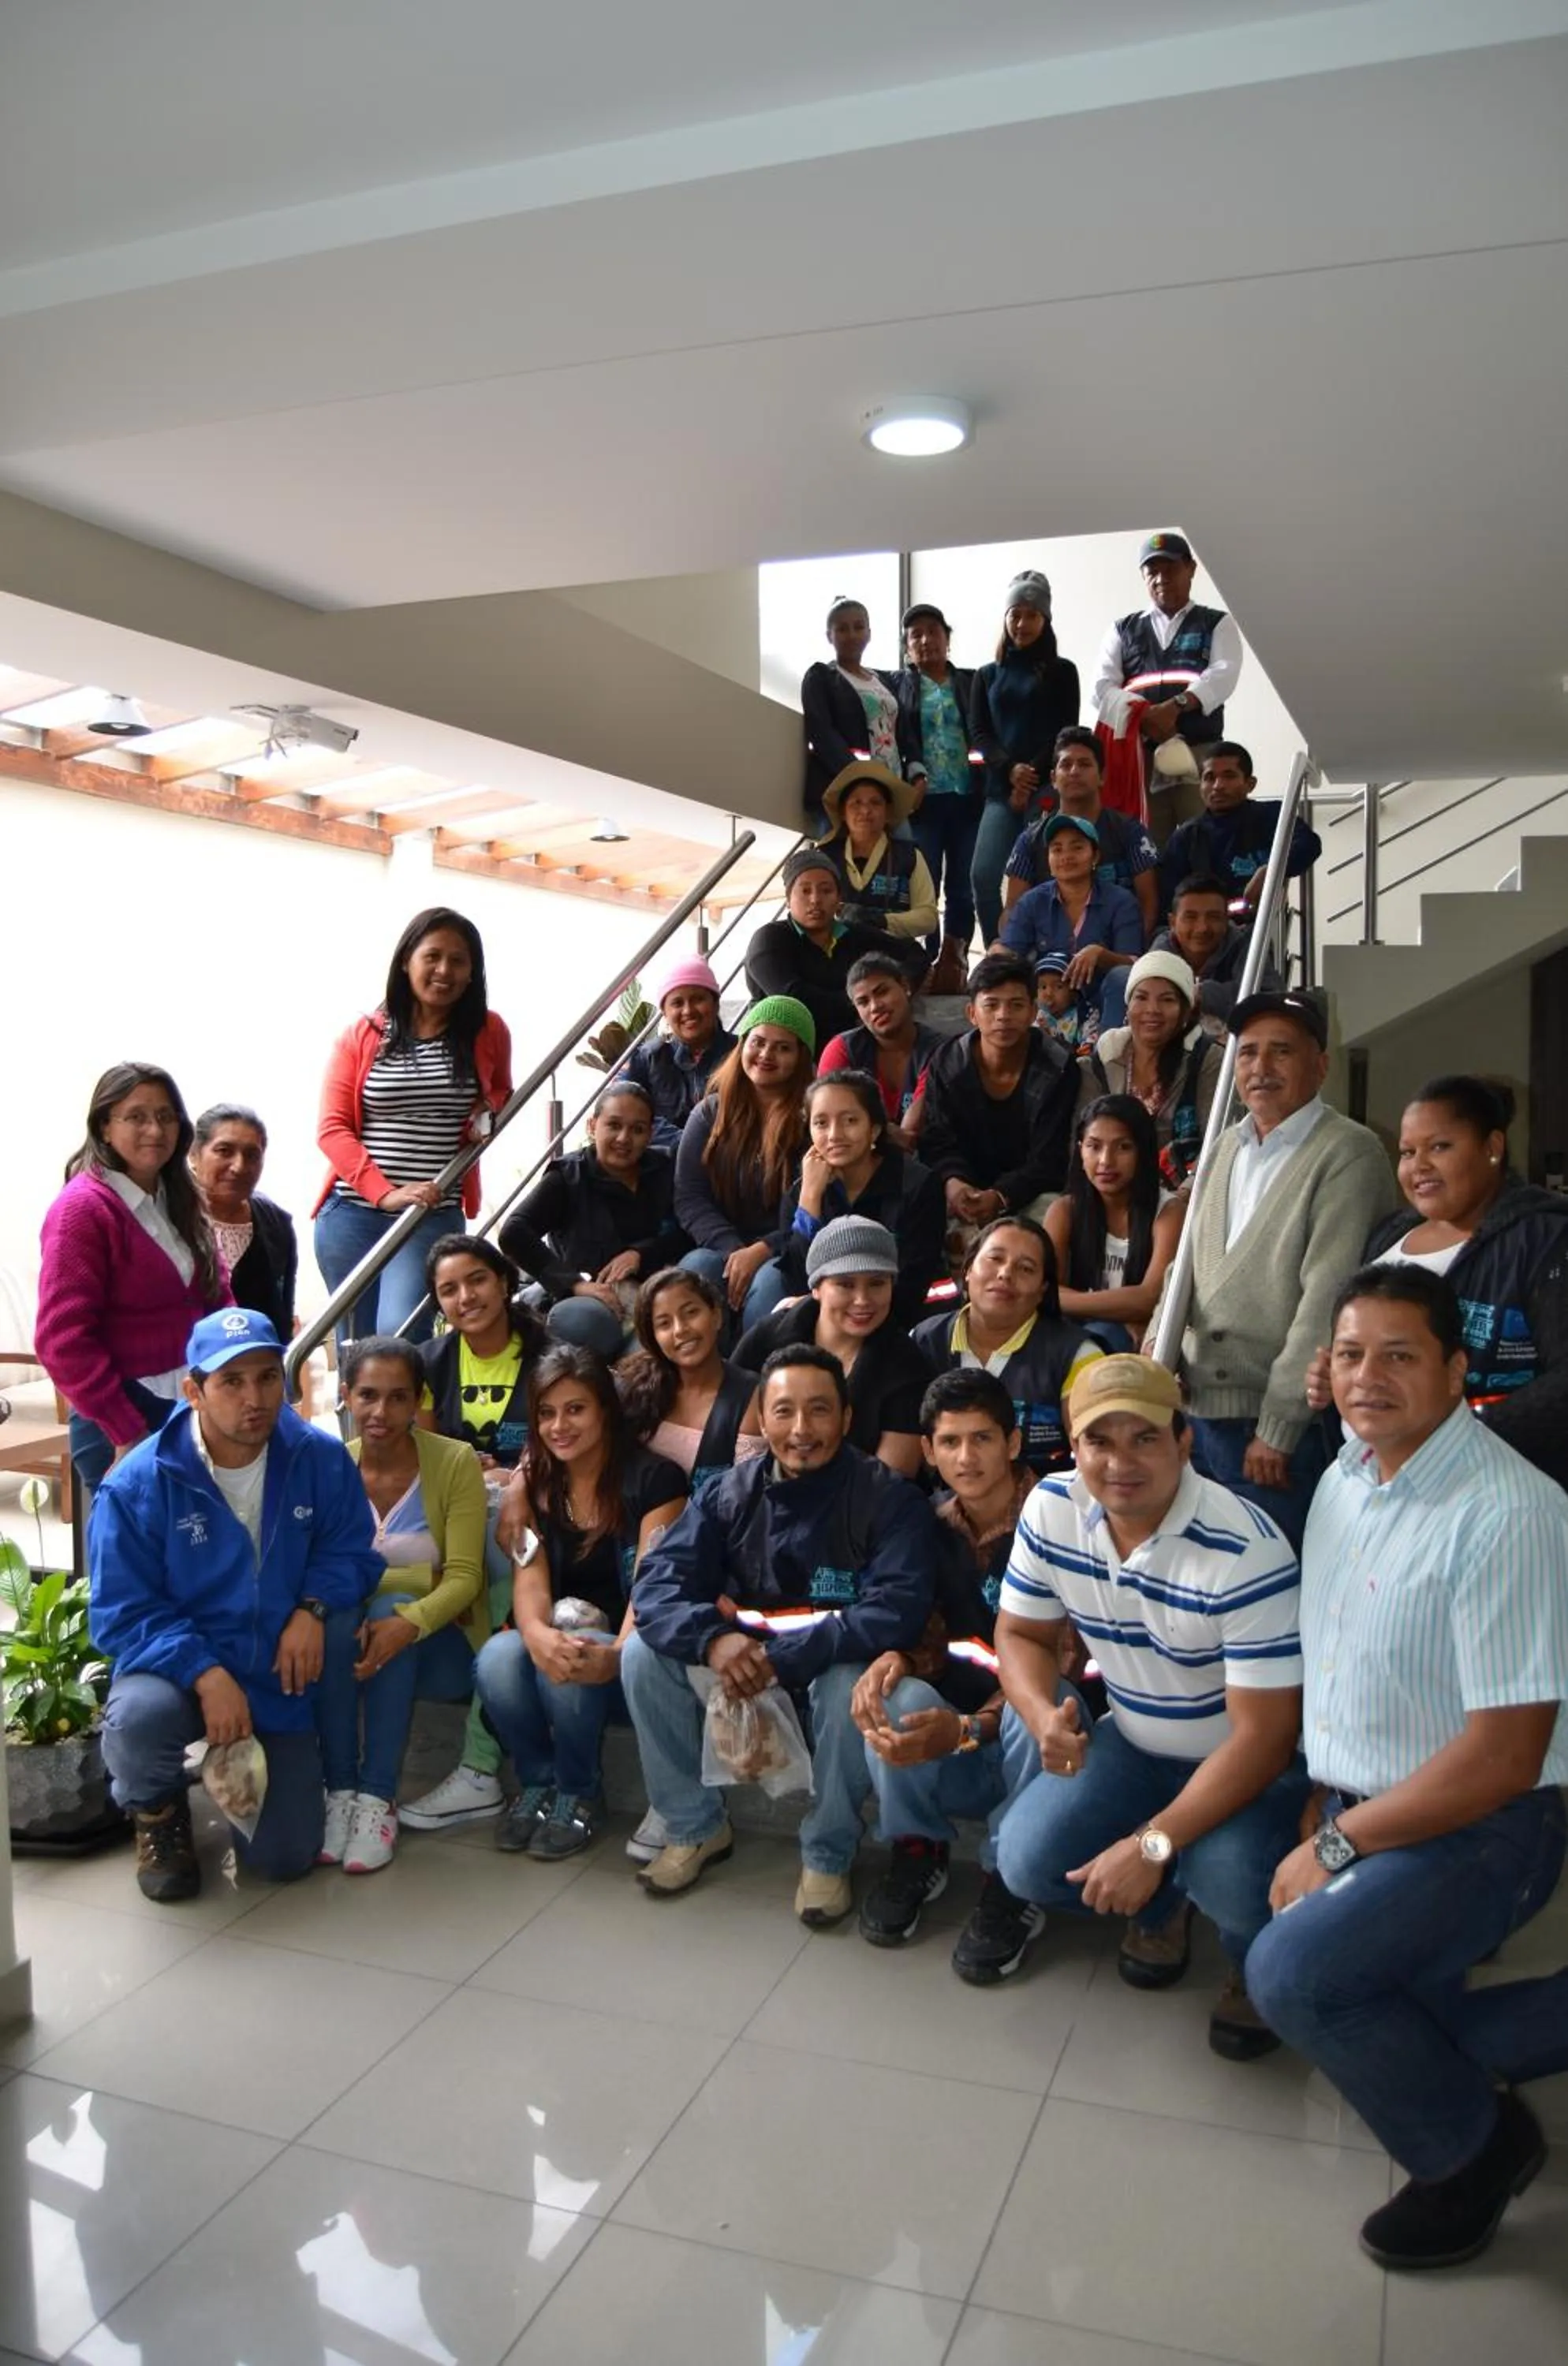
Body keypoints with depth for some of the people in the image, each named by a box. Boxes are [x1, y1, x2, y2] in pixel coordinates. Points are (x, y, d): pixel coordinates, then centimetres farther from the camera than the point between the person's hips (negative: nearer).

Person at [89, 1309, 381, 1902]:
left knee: (285, 1859, 0)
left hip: (279, 1683, 3)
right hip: (178, 1673, -2)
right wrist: (206, 1674, -31)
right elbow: (121, 1616, -17)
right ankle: (156, 1814, 0)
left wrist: (313, 1608, -20)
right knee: (140, 1716, -39)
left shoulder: (321, 1459, -10)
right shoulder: (137, 1485, -18)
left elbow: (350, 1550, 1)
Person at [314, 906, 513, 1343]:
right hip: (351, 1214, 1)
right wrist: (385, 1193, -17)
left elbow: (503, 1095, 27)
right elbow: (332, 1128, -2)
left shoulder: (488, 1032, 6)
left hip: (435, 1217, -1)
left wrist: (490, 1112, 1)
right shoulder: (361, 1036, 3)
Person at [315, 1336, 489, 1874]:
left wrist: (408, 1622, -33)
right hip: (357, 1641, 2)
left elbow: (464, 1577, -15)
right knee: (335, 1615, -30)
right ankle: (339, 1792, -24)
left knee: (394, 1608, -32)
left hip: (437, 1642, -2)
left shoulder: (456, 1461, -11)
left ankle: (378, 1798, -29)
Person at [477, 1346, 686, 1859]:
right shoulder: (532, 1483, 5)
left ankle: (579, 1793, -5)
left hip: (619, 1652, -3)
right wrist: (536, 1633, -31)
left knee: (570, 1665, -34)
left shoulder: (653, 1479, -9)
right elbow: (530, 1579, -7)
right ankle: (538, 1783, -2)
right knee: (497, 1658, -29)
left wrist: (616, 1655, -38)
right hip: (559, 1637, 4)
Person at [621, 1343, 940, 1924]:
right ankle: (696, 1827, 2)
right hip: (738, 1656, 4)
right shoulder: (732, 1492, -7)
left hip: (834, 1664, -4)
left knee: (852, 1683, -36)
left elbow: (897, 1611, -31)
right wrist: (712, 1640, -36)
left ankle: (827, 1857, -9)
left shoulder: (890, 1498, -19)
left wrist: (781, 1656, -35)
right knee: (644, 1652, -17)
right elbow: (659, 1580, -14)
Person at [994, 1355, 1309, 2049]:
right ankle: (1162, 1905, 20)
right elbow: (1021, 1631, 3)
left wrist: (1153, 1844, -30)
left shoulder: (1246, 1551, -31)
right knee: (1027, 1861, -14)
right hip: (1134, 1742, 5)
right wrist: (1045, 1718, -20)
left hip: (1251, 1761, -5)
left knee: (1231, 1885, -33)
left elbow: (1264, 1733, -27)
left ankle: (1257, 1967, 8)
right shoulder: (1050, 1510, -13)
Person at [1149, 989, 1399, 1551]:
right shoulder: (1228, 1145, 13)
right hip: (1193, 1410, 7)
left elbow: (1327, 1298, -16)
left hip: (1282, 1426, -6)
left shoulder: (1349, 1154, -10)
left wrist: (1277, 1429, -17)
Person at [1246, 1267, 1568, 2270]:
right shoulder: (1347, 1479, 2)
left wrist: (1337, 1846, -17)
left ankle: (1474, 2146, 3)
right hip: (1360, 1809, 8)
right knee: (1373, 2018, 11)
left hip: (1479, 1826, -8)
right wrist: (1323, 1810, 5)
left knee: (1292, 1970, -24)